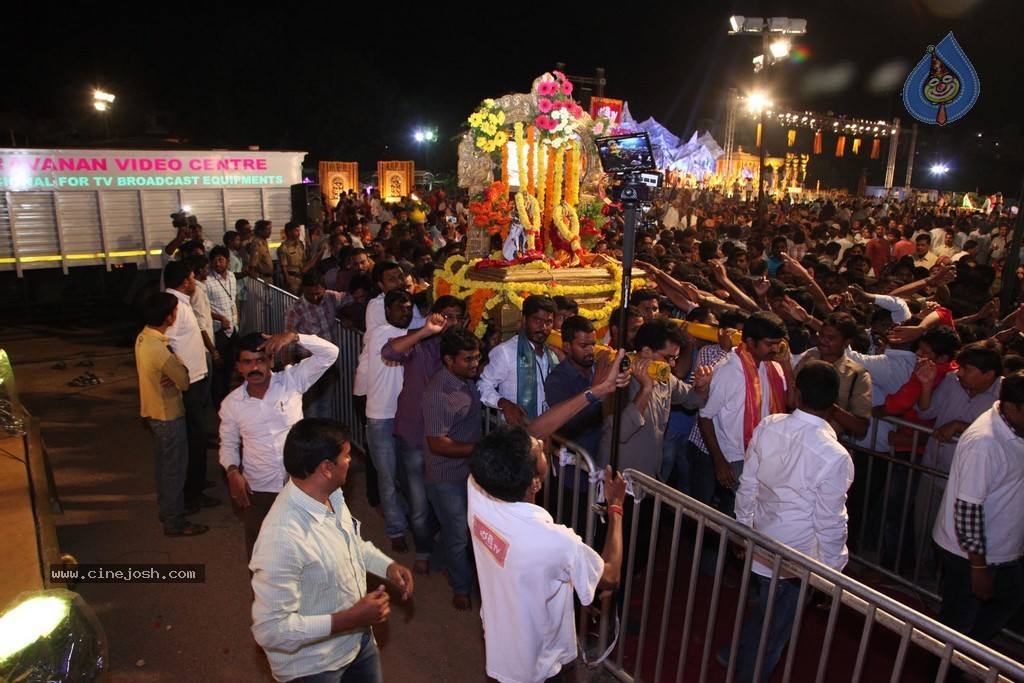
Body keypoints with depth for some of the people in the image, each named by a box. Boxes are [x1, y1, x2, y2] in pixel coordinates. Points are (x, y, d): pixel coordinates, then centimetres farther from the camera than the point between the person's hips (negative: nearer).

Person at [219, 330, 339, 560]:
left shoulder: (291, 381, -8)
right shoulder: (231, 404, -1)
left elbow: (329, 353, -15)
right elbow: (228, 444, 11)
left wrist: (294, 336, -26)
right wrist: (232, 471, -8)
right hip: (258, 491, 2)